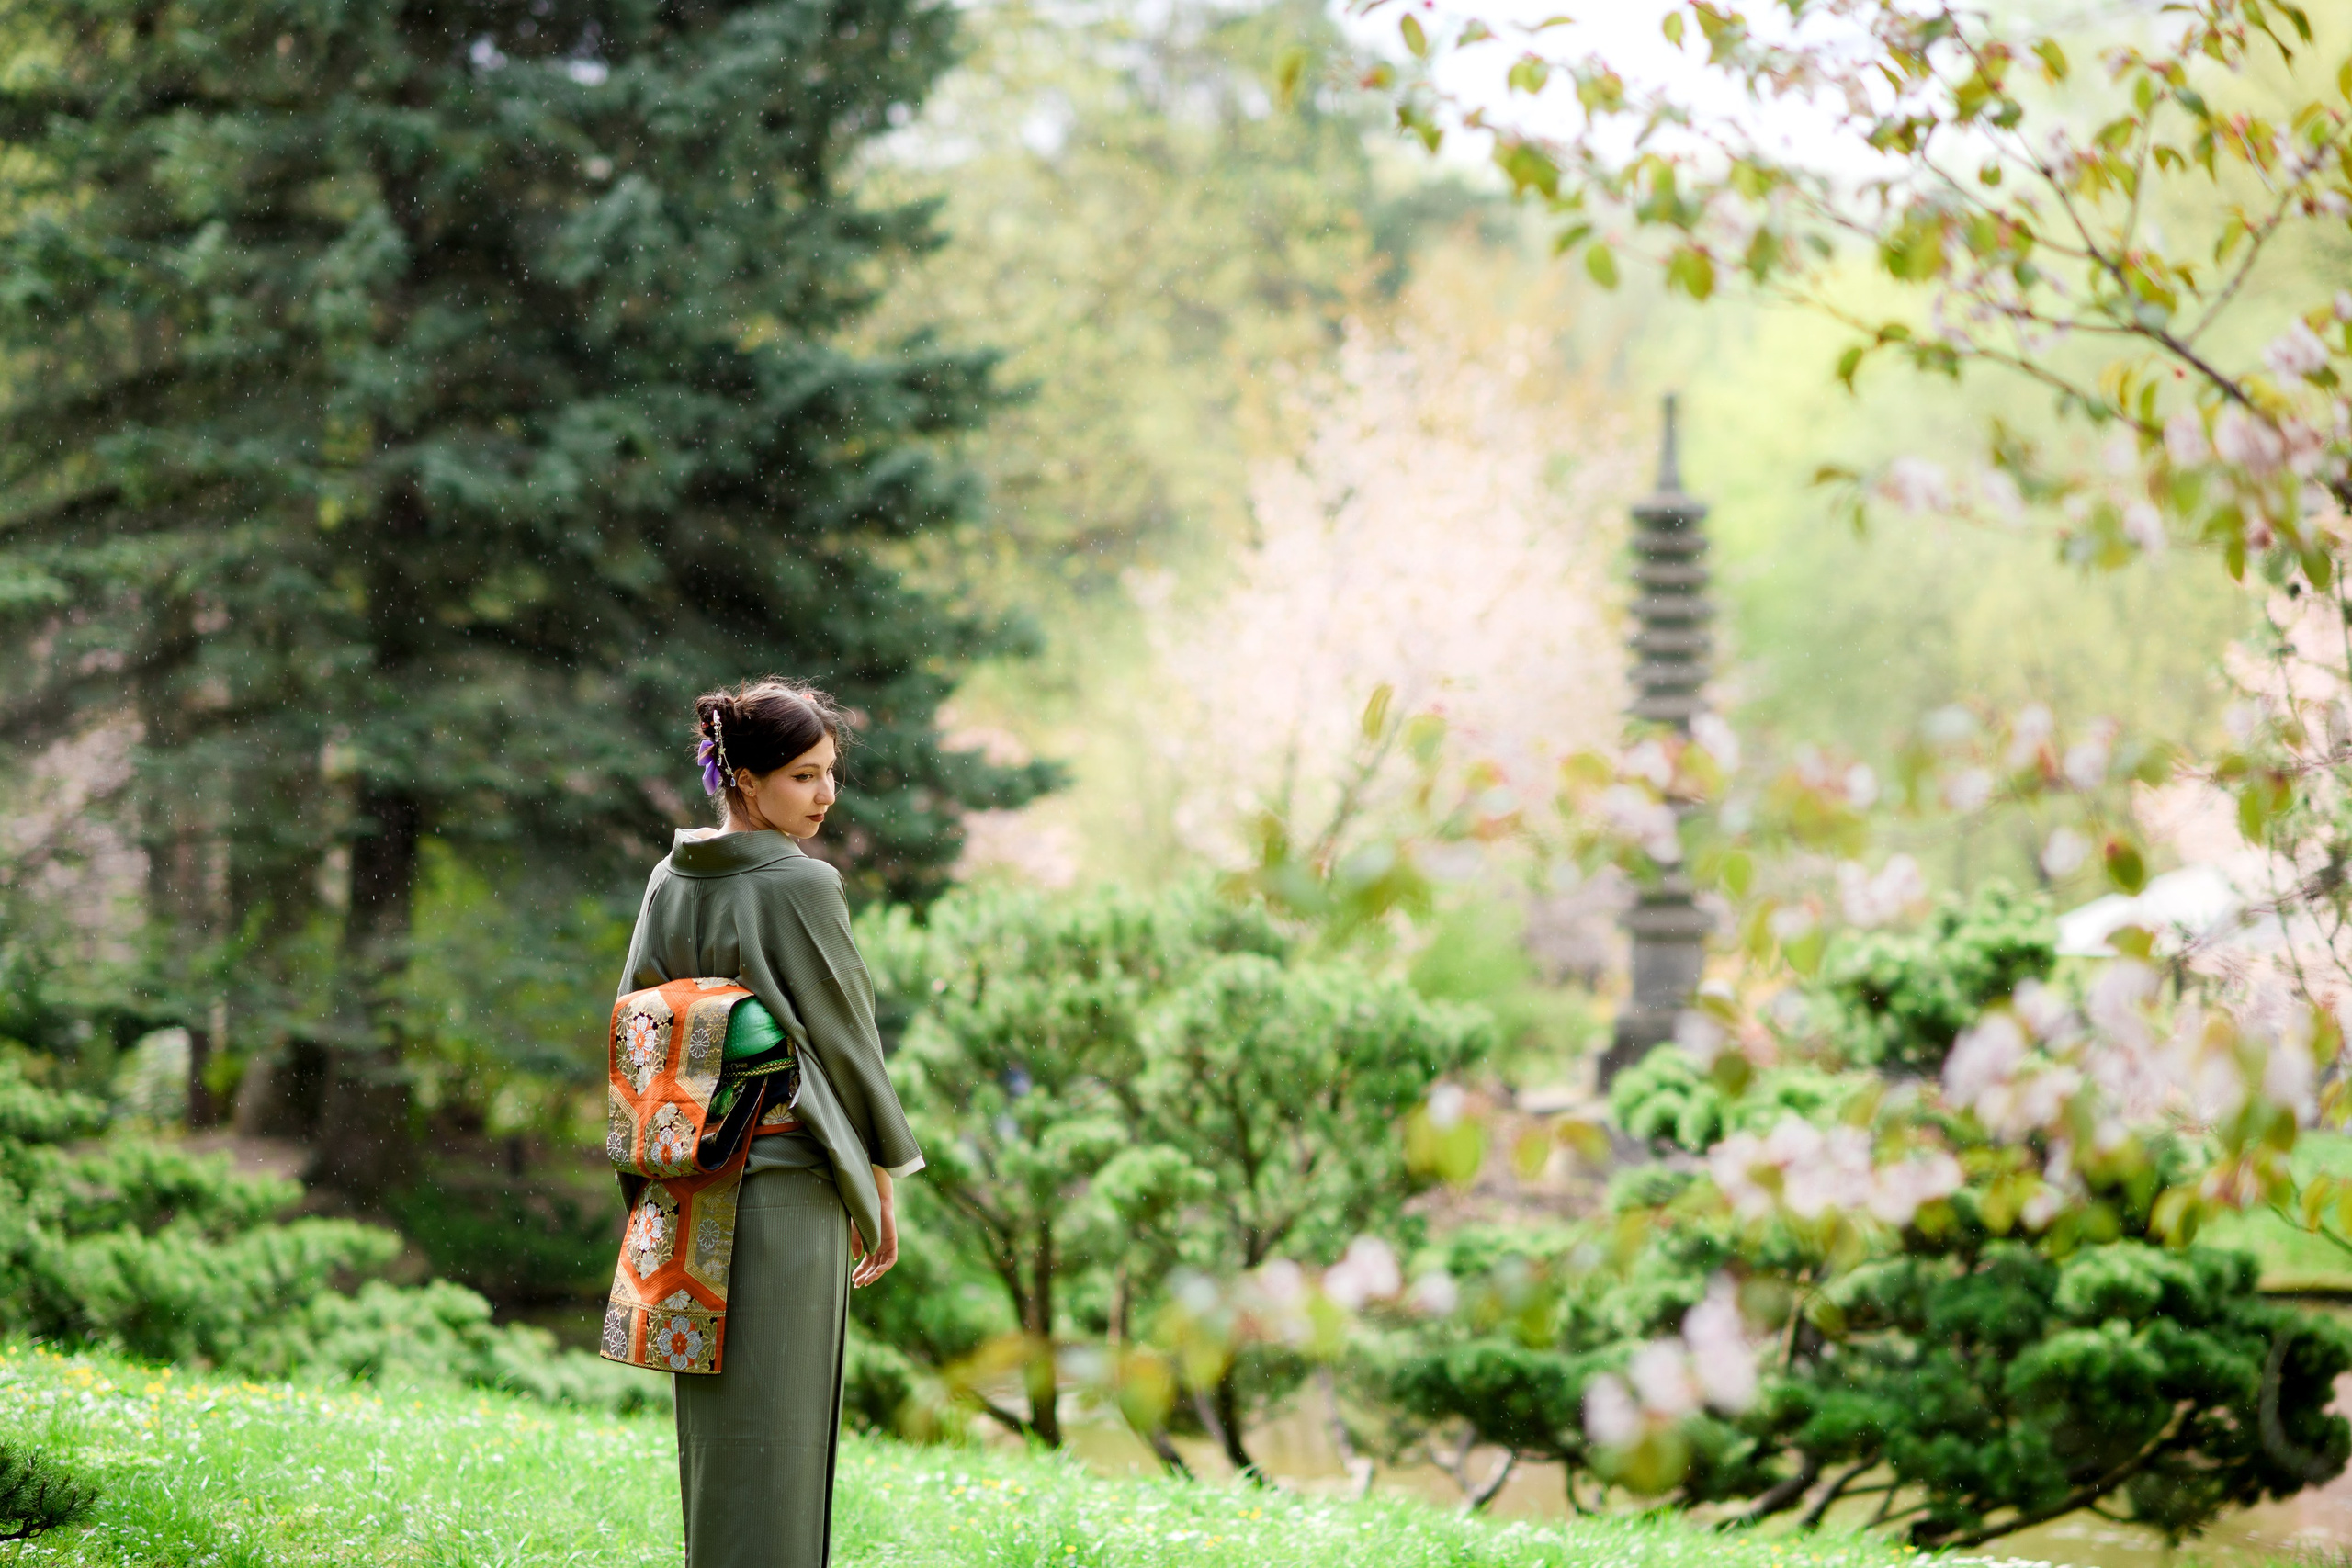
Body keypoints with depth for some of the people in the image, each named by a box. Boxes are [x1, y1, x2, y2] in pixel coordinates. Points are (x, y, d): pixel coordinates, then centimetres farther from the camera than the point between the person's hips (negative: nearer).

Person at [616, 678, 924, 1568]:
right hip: (786, 1185, -7)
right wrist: (883, 1184, 0)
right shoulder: (800, 886, -14)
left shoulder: (670, 883, 6)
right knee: (774, 1426, -2)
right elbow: (843, 1037, -10)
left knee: (713, 1415, 14)